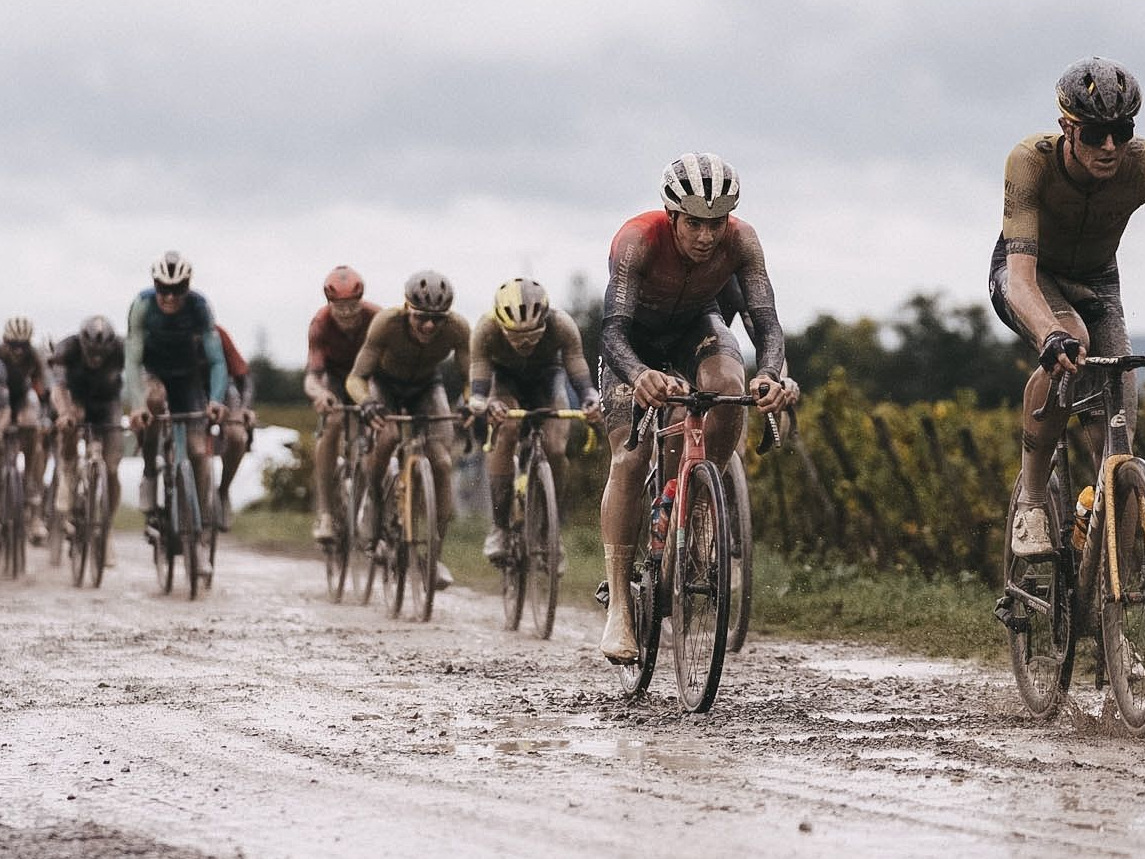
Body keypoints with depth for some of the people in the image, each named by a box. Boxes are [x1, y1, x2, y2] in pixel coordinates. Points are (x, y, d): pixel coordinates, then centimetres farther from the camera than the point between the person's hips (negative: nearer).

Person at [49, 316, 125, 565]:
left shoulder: (121, 350, -30)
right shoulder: (68, 348, -32)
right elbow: (58, 385, -43)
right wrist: (63, 413, -63)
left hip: (107, 404, 1)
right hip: (77, 398, -1)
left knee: (111, 470, -7)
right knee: (68, 424, -36)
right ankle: (66, 485, -22)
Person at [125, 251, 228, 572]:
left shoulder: (199, 307, -23)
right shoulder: (143, 305, -25)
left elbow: (217, 360, -23)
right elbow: (132, 359, -29)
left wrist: (216, 399, -41)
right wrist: (136, 404, -43)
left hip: (187, 377, 1)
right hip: (151, 373, -1)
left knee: (198, 451, -10)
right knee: (154, 397, -38)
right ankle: (149, 472, -19)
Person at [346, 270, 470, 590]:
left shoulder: (457, 329, -31)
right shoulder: (387, 323, -36)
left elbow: (469, 378, -22)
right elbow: (356, 377, -31)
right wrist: (366, 402, -52)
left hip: (427, 386, 2)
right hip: (385, 382, -2)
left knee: (441, 463, -15)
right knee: (388, 436, -33)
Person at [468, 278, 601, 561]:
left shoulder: (561, 325, -34)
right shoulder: (486, 329, -35)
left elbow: (576, 365, -33)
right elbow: (478, 377, -34)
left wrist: (591, 398, -53)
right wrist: (482, 403, -56)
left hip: (547, 376, 1)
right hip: (505, 377, -1)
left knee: (555, 449, -20)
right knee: (505, 431, -30)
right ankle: (500, 526, -22)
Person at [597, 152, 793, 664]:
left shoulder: (740, 241, -29)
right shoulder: (638, 239, -36)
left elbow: (766, 319, -33)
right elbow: (613, 327, -43)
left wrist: (769, 373, -55)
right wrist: (638, 374, -65)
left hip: (696, 326, 2)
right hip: (636, 339, -2)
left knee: (730, 389, -32)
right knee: (629, 460, -15)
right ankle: (618, 608, -13)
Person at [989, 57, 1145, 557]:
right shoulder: (1032, 160, -37)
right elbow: (1021, 274, -46)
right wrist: (1050, 336, -65)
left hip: (1097, 282, 3)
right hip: (1031, 275, -3)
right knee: (1068, 342, -36)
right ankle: (1031, 502, -21)